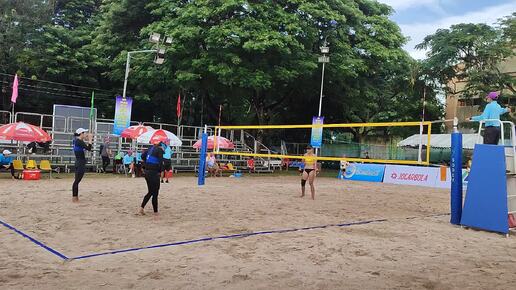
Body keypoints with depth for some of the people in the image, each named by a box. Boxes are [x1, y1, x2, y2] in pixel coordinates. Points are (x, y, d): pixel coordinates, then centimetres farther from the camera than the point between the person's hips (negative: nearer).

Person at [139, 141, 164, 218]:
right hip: (154, 173, -8)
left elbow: (143, 156, 18)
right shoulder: (159, 150, -11)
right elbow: (160, 162, -19)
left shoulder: (151, 148, 12)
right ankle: (155, 213, 6)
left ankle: (142, 207, 13)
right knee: (155, 193, 0)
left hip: (147, 172, 8)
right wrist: (160, 171, -6)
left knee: (150, 192, 20)